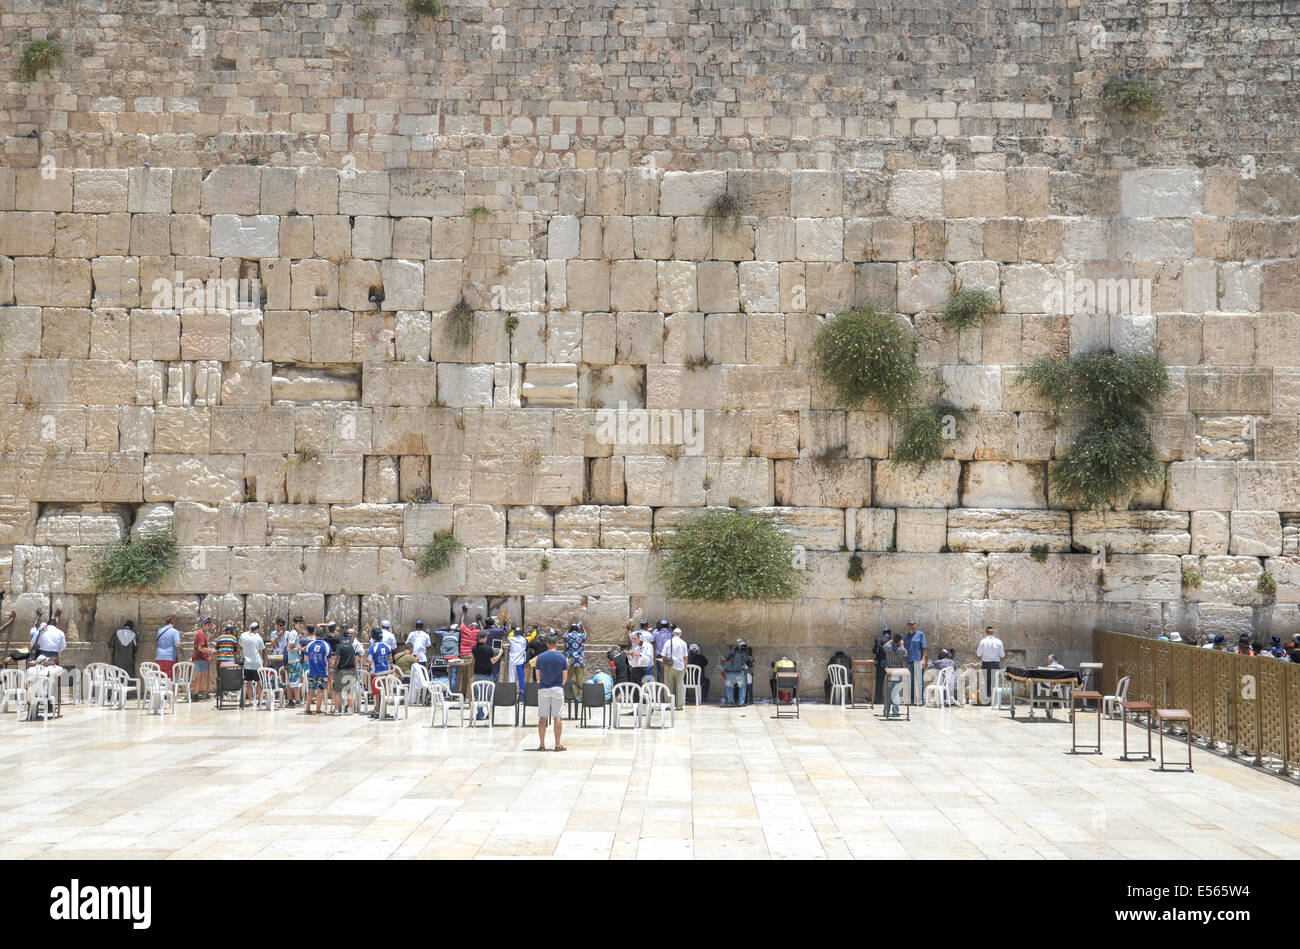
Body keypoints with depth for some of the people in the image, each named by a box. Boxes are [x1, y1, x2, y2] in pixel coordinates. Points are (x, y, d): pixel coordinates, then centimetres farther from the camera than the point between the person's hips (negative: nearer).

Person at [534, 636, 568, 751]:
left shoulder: (540, 657, 1)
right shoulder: (562, 657, -3)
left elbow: (538, 676, 5)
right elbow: (565, 677, -1)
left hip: (543, 689, 1)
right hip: (557, 689, -1)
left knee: (542, 717, 5)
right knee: (558, 717, 1)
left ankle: (542, 744, 5)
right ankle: (557, 745, 1)